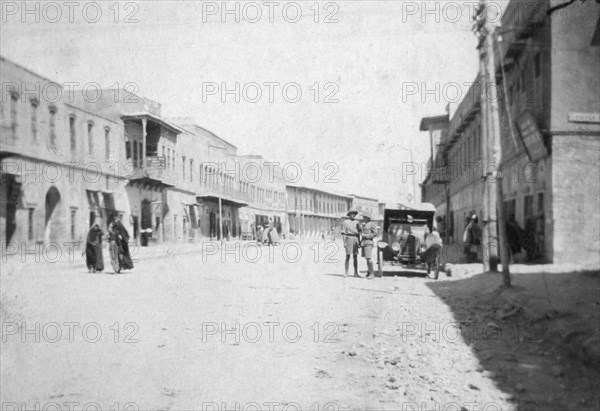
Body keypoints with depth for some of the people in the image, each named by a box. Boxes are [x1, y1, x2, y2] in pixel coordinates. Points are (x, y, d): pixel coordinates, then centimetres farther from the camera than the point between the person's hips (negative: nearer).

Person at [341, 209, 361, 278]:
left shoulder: (357, 222, 12)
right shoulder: (345, 222, 1)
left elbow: (359, 232, 14)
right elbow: (343, 233, -3)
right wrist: (344, 242, -10)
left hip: (355, 239, 4)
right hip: (348, 239, -4)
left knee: (355, 257, 4)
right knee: (348, 256, -7)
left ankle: (356, 273, 8)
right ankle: (346, 273, -4)